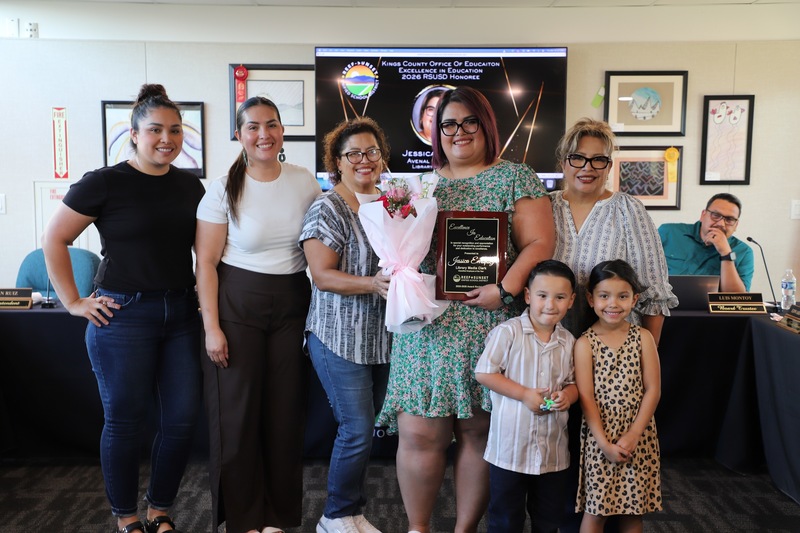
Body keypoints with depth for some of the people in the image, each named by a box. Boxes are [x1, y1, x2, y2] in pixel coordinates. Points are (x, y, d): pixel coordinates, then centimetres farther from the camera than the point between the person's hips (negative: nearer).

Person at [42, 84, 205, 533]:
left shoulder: (191, 185, 8)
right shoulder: (104, 183, -6)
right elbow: (55, 240, -1)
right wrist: (74, 302, -4)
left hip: (181, 314, 5)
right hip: (124, 315, -4)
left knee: (183, 417, 6)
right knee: (125, 420, 6)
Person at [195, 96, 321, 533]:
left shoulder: (305, 182, 2)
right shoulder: (224, 190, -5)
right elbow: (206, 262, -5)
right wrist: (212, 327, -9)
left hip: (293, 304, 3)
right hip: (238, 304, -2)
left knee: (286, 411, 8)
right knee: (239, 413, 4)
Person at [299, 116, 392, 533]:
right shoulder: (328, 208, -8)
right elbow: (322, 275, -15)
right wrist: (372, 284, -28)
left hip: (383, 337, 6)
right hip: (340, 338, -6)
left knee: (365, 428, 13)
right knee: (358, 429, -5)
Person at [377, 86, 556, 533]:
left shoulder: (514, 177, 3)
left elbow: (539, 242, -5)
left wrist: (506, 289, -18)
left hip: (488, 328, -2)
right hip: (427, 326, 3)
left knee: (479, 432, 6)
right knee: (418, 433, 1)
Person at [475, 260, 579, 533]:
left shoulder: (568, 341, 3)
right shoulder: (508, 332, -13)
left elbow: (573, 382, 11)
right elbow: (484, 373, -13)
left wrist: (567, 395, -12)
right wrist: (524, 394, -18)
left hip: (554, 449, 5)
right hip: (510, 446, -4)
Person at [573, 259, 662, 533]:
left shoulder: (643, 338, 0)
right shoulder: (585, 343, -5)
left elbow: (653, 390, -2)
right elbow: (586, 397, -8)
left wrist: (633, 435, -10)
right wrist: (605, 443, -13)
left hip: (638, 436, 2)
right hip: (599, 437, -2)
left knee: (634, 509, 12)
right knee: (595, 510, 4)